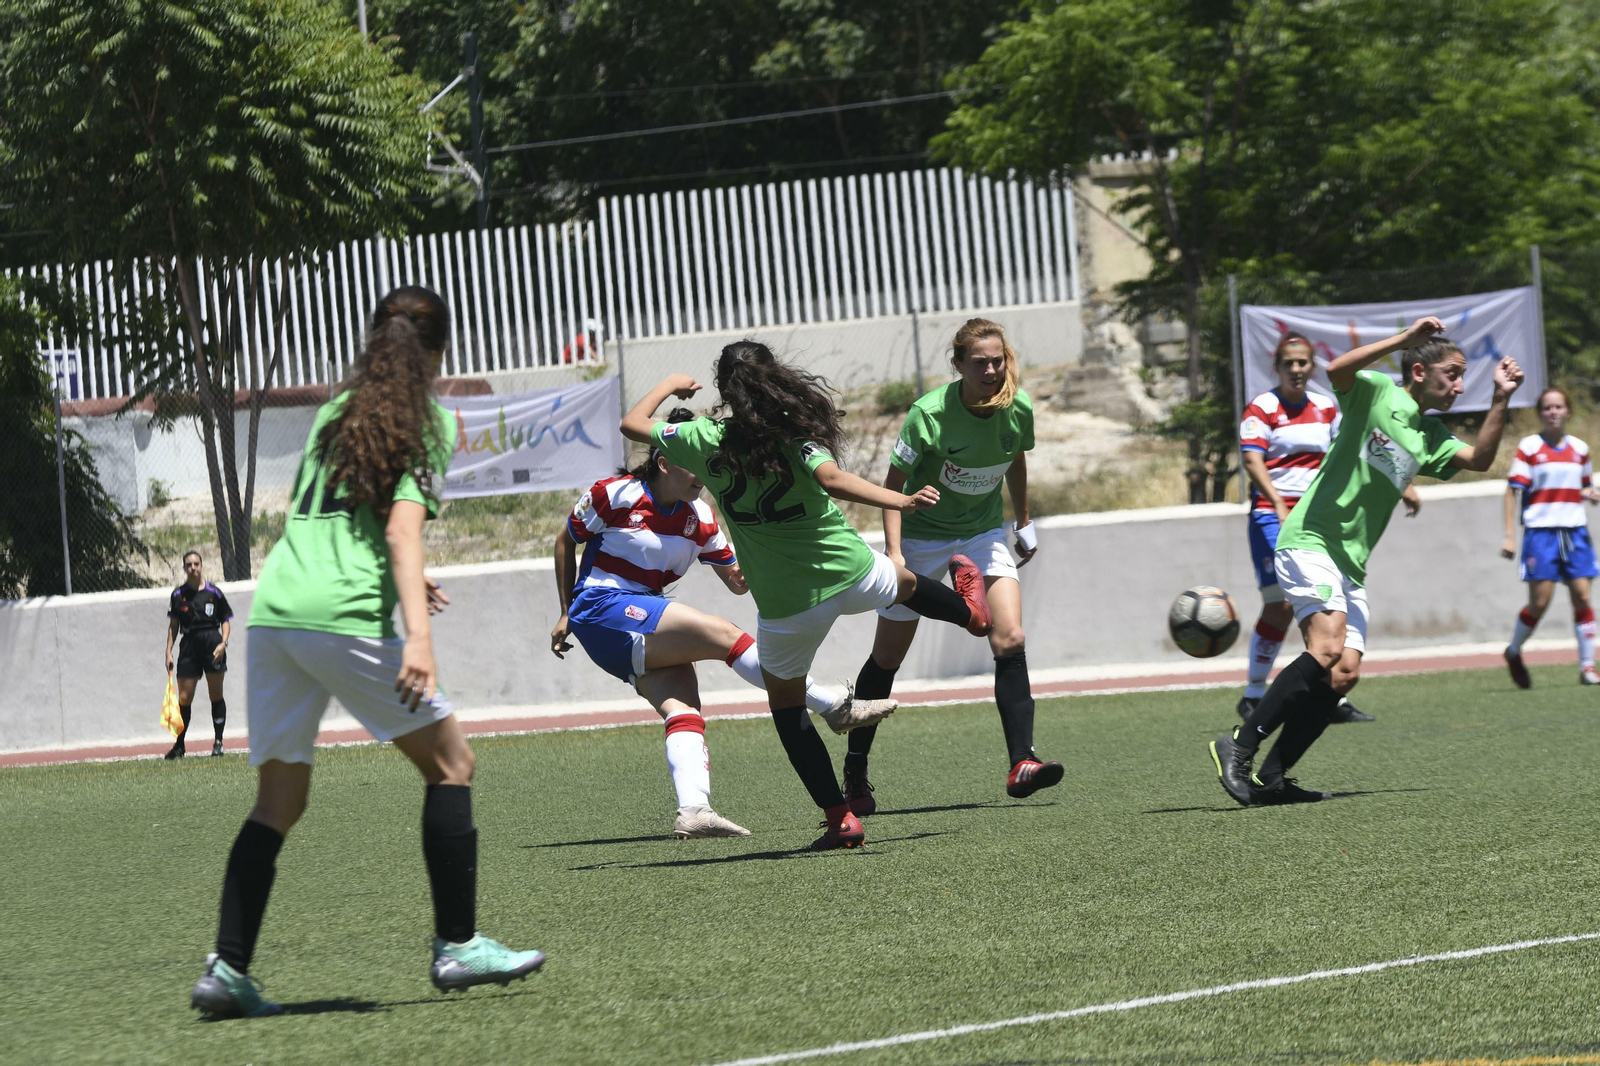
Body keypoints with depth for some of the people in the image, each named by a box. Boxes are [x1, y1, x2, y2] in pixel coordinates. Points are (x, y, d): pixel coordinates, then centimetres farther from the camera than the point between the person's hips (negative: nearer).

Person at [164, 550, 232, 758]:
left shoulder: (214, 592, 3)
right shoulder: (178, 595, 8)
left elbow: (226, 620, 7)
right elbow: (173, 624, 12)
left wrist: (223, 642, -8)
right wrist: (168, 651, 7)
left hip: (212, 642, -1)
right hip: (189, 645, 1)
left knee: (216, 695, 1)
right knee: (184, 698, -1)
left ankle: (218, 741, 9)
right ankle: (179, 745, 7)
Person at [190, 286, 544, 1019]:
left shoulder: (335, 414, 23)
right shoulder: (423, 422, 4)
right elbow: (403, 528, -10)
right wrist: (418, 635, -20)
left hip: (271, 609, 7)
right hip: (343, 616, -6)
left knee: (279, 800, 13)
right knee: (449, 761, 7)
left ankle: (228, 969, 4)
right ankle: (457, 946, 4)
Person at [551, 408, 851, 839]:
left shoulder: (699, 517, 7)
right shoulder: (614, 495, -9)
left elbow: (736, 580, 13)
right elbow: (565, 541, 5)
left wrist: (748, 574, -11)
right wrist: (567, 613, 7)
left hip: (648, 621, 7)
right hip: (602, 607, -7)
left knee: (683, 708, -19)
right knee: (721, 634, -20)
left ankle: (692, 811, -35)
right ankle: (832, 706, -19)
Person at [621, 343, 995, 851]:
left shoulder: (704, 439, -10)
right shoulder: (793, 433, -12)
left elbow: (633, 423, 4)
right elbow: (832, 479, -30)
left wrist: (669, 385, 21)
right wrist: (901, 501, -32)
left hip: (786, 604, -1)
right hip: (851, 574, 1)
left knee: (785, 704, 16)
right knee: (906, 584, 35)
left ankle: (840, 817, 9)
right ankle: (970, 611, 67)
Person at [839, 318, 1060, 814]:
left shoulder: (1018, 409, -13)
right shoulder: (929, 414, -25)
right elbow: (894, 483, -18)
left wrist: (1023, 522, 18)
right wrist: (894, 553, -28)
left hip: (984, 532, 3)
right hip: (921, 534, -3)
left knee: (1010, 641, -18)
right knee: (887, 657, 5)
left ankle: (1020, 764, -20)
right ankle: (855, 772, 20)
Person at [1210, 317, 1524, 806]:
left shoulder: (1430, 435, 18)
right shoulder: (1376, 391, -3)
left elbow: (1478, 459, 6)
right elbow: (1337, 369, -23)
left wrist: (1501, 400, 0)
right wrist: (1404, 338, -25)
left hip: (1350, 564, 9)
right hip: (1310, 540, -9)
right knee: (1328, 646, -25)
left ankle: (1272, 777, 4)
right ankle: (1239, 747, -22)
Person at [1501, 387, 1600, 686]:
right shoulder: (1529, 447, -2)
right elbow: (1512, 491, -2)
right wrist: (1509, 536, -8)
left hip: (1574, 530, 4)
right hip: (1540, 530, -4)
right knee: (1540, 602, -6)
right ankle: (1513, 652, 20)